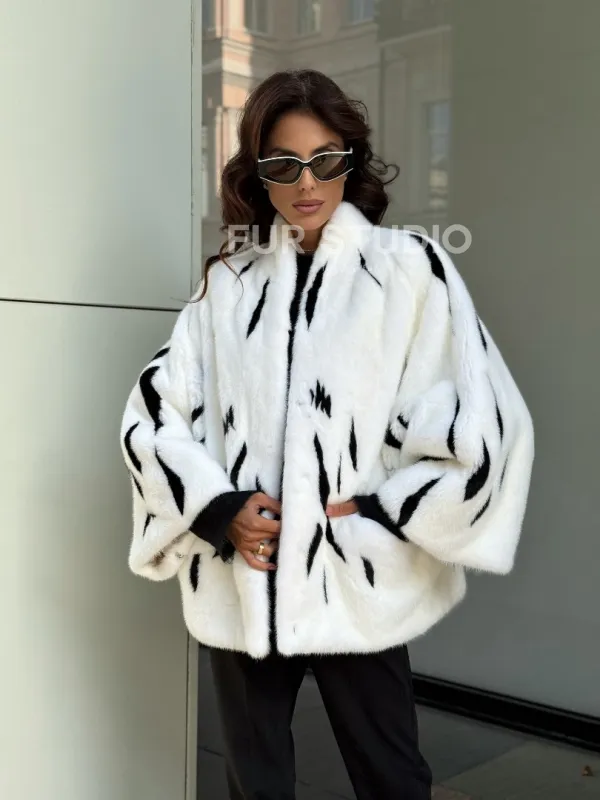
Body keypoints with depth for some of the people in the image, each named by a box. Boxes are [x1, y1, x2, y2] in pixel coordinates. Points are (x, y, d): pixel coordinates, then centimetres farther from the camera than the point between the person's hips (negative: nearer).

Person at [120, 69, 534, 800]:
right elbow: (152, 411, 6)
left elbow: (482, 424, -8)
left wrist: (375, 511, -9)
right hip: (240, 584, 3)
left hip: (355, 586, -3)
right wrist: (219, 508, -8)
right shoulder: (227, 282, 6)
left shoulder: (407, 268, -4)